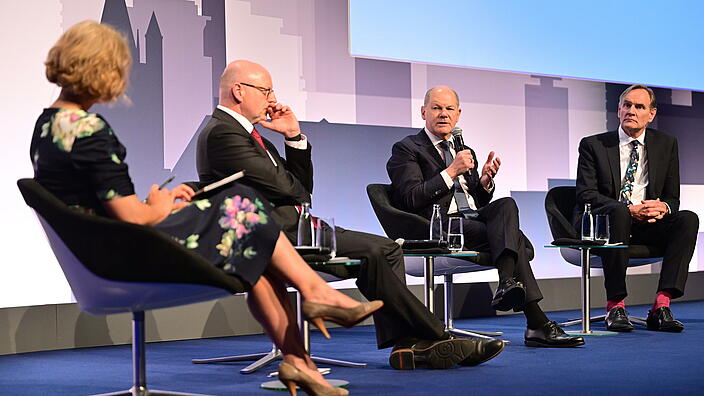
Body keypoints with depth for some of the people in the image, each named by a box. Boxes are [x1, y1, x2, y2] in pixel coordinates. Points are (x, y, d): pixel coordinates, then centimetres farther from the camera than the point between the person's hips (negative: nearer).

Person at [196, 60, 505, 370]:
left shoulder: (246, 132, 23)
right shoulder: (221, 134, -10)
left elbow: (302, 188, 20)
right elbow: (280, 186, -16)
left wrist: (294, 136, 9)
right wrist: (301, 199, 6)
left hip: (289, 230, 11)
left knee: (385, 249, 1)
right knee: (372, 252, -21)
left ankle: (406, 344, -10)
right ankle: (436, 340, -13)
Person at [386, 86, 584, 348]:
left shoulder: (465, 152, 27)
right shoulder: (407, 149, 5)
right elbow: (411, 199, -10)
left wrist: (485, 181, 3)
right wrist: (451, 172, -13)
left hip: (475, 218, 6)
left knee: (506, 204, -28)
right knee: (514, 238, -26)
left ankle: (507, 284, -39)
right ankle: (537, 324, -31)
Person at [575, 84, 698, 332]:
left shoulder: (666, 144, 12)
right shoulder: (593, 145, 3)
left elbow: (672, 197, 12)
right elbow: (586, 195, -7)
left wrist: (663, 207, -15)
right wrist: (630, 210, -21)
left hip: (646, 228, 4)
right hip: (600, 224, -3)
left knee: (688, 219, -24)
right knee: (618, 212, -38)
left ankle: (662, 305, -31)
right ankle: (615, 305, -32)